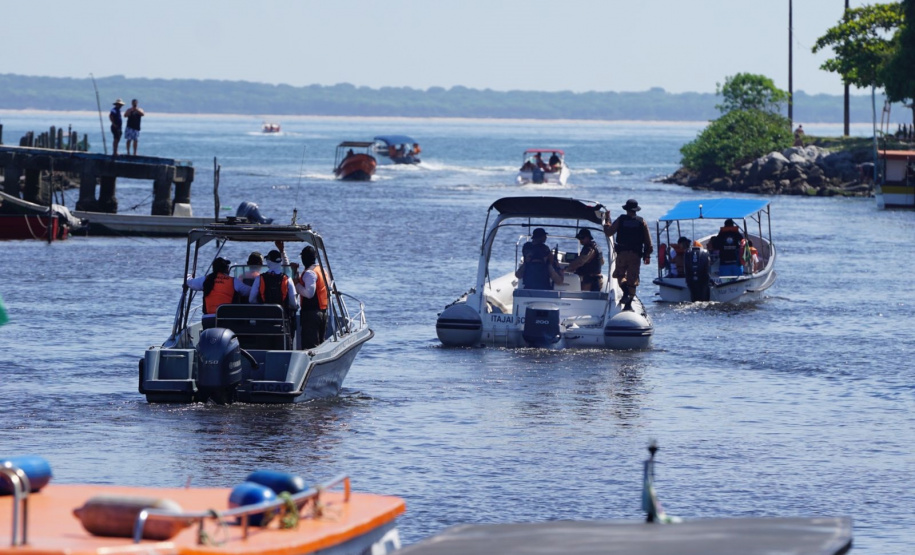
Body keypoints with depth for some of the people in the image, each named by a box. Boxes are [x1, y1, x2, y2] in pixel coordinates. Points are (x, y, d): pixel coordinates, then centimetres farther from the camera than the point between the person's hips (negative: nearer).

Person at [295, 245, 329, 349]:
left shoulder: (309, 273, -13)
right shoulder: (322, 270, 14)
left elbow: (309, 293, -23)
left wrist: (297, 284, -10)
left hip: (310, 312, -9)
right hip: (323, 311, 9)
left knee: (309, 344, -9)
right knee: (320, 343, 13)